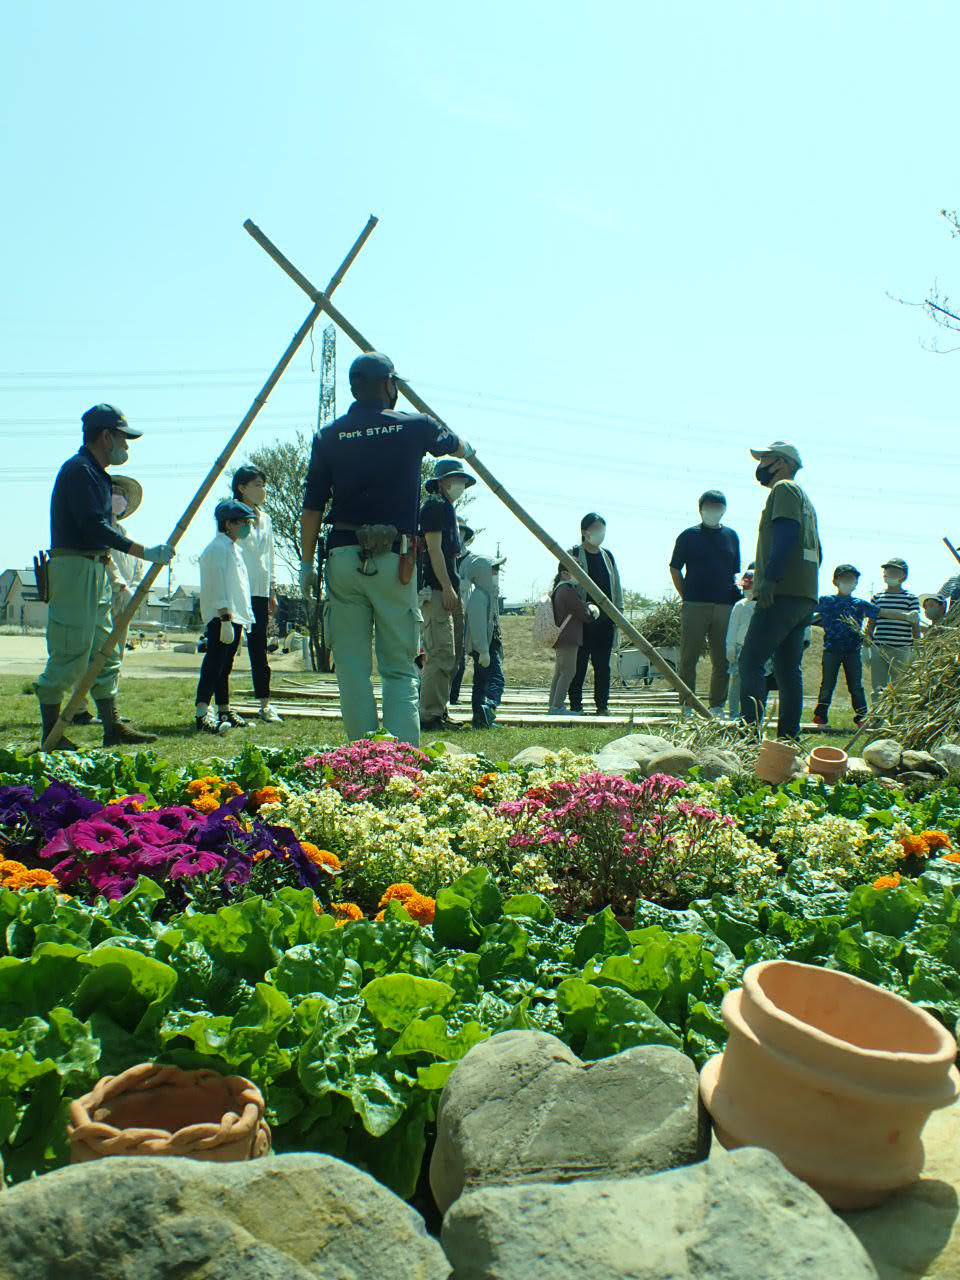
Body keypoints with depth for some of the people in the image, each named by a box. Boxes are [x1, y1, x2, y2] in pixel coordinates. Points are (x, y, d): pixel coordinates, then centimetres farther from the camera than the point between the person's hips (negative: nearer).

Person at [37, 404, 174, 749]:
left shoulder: (96, 473, 18)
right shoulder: (78, 469, -12)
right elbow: (94, 527, -22)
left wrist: (113, 579, 19)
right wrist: (145, 552, -24)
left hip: (95, 569, 10)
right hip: (74, 568, -10)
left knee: (106, 652, 10)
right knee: (70, 655, -7)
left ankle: (113, 727, 15)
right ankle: (51, 733, 2)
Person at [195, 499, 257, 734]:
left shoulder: (232, 548, 22)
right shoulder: (218, 548, -10)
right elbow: (218, 587, -18)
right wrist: (226, 620, -24)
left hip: (234, 618, 10)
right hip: (221, 618, -10)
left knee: (225, 666, 17)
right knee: (214, 664, -17)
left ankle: (224, 712, 26)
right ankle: (202, 714, -22)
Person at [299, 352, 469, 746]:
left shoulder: (329, 436, 6)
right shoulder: (413, 427, 4)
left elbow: (312, 507, 5)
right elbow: (455, 445, 26)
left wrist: (307, 564, 12)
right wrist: (466, 448, 49)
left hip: (343, 556, 2)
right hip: (393, 559, -1)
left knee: (351, 666, 7)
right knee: (399, 666, 3)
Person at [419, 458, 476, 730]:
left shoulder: (446, 508, 24)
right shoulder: (434, 506, -5)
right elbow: (434, 548, -14)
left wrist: (454, 590, 20)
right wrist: (448, 588, -20)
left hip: (445, 591, 10)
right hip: (435, 590, -10)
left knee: (448, 657, 11)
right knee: (441, 654, -13)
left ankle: (439, 712, 16)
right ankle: (429, 715, -11)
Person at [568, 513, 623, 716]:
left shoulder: (608, 556, 16)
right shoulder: (574, 554, 1)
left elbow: (616, 586, 19)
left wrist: (618, 612, 13)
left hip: (605, 618, 4)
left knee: (602, 663, 6)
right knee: (579, 662, -3)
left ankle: (602, 705, 12)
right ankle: (575, 704, 6)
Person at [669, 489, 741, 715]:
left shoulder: (731, 536, 14)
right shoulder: (689, 535, 4)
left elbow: (734, 573, 20)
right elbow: (675, 569, 7)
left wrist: (735, 596, 10)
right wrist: (686, 596, 2)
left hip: (725, 606, 3)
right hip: (694, 605, -3)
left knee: (723, 660, 4)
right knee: (688, 658, -3)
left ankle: (717, 706, 12)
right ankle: (687, 706, 2)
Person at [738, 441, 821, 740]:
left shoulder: (784, 489, -1)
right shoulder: (805, 499, 28)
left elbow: (786, 532, -18)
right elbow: (815, 552, 26)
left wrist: (769, 578, -25)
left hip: (781, 593, -10)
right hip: (805, 596, 10)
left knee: (751, 662, -12)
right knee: (788, 669, 8)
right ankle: (789, 736, 8)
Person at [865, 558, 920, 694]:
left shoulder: (911, 599, 3)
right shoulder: (877, 597, 10)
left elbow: (915, 626, 5)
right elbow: (870, 624, 13)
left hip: (901, 650, -2)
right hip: (878, 650, 2)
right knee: (878, 688, 3)